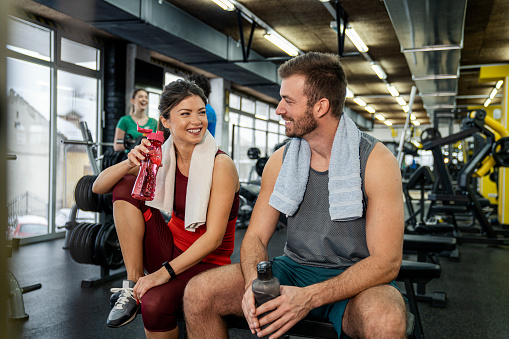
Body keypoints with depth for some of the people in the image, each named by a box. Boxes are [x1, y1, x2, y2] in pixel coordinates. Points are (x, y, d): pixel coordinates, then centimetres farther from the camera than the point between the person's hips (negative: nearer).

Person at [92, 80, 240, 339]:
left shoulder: (221, 165, -17)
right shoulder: (162, 157, -2)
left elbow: (214, 237, -21)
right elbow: (98, 187, -2)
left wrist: (164, 273, -27)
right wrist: (130, 163, -21)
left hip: (204, 260, -5)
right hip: (172, 247, 6)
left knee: (155, 302, -34)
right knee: (125, 185, -9)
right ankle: (132, 284, -7)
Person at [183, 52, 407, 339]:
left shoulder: (377, 161, -12)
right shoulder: (280, 161, 2)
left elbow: (386, 261, -17)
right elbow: (256, 236, 3)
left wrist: (310, 297, -30)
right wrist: (254, 283, -21)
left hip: (353, 280, -3)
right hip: (294, 268, 4)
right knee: (198, 293, -17)